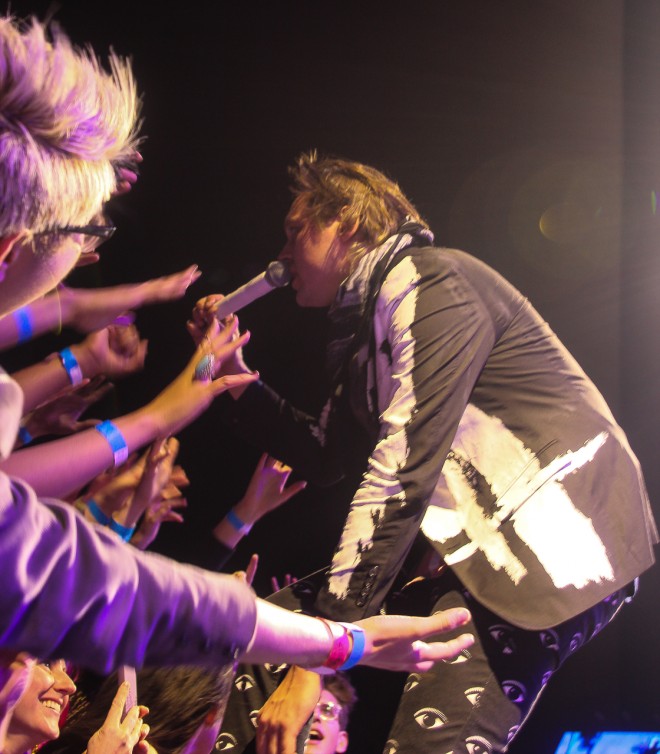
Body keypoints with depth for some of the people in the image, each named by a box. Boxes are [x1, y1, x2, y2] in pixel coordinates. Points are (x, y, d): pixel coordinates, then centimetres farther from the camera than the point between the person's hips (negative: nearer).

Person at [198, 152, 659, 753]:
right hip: (472, 545, 10)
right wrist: (236, 377, 18)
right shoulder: (363, 319, 18)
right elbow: (325, 458, 28)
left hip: (553, 538, -10)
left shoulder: (429, 281, -11)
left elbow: (399, 472, -20)